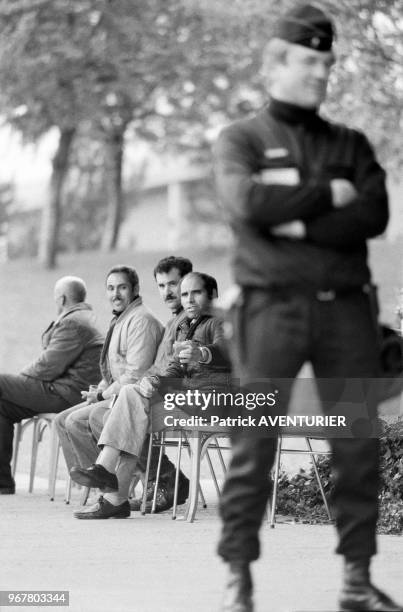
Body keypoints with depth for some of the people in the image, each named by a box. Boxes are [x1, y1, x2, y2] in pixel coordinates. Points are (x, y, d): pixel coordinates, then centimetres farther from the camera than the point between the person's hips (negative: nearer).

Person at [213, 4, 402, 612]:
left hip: (345, 308, 3)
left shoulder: (351, 145, 15)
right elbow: (251, 206, -14)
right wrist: (330, 194, -6)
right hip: (273, 306, -3)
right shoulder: (240, 140, 6)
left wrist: (300, 225, -11)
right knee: (253, 447, -3)